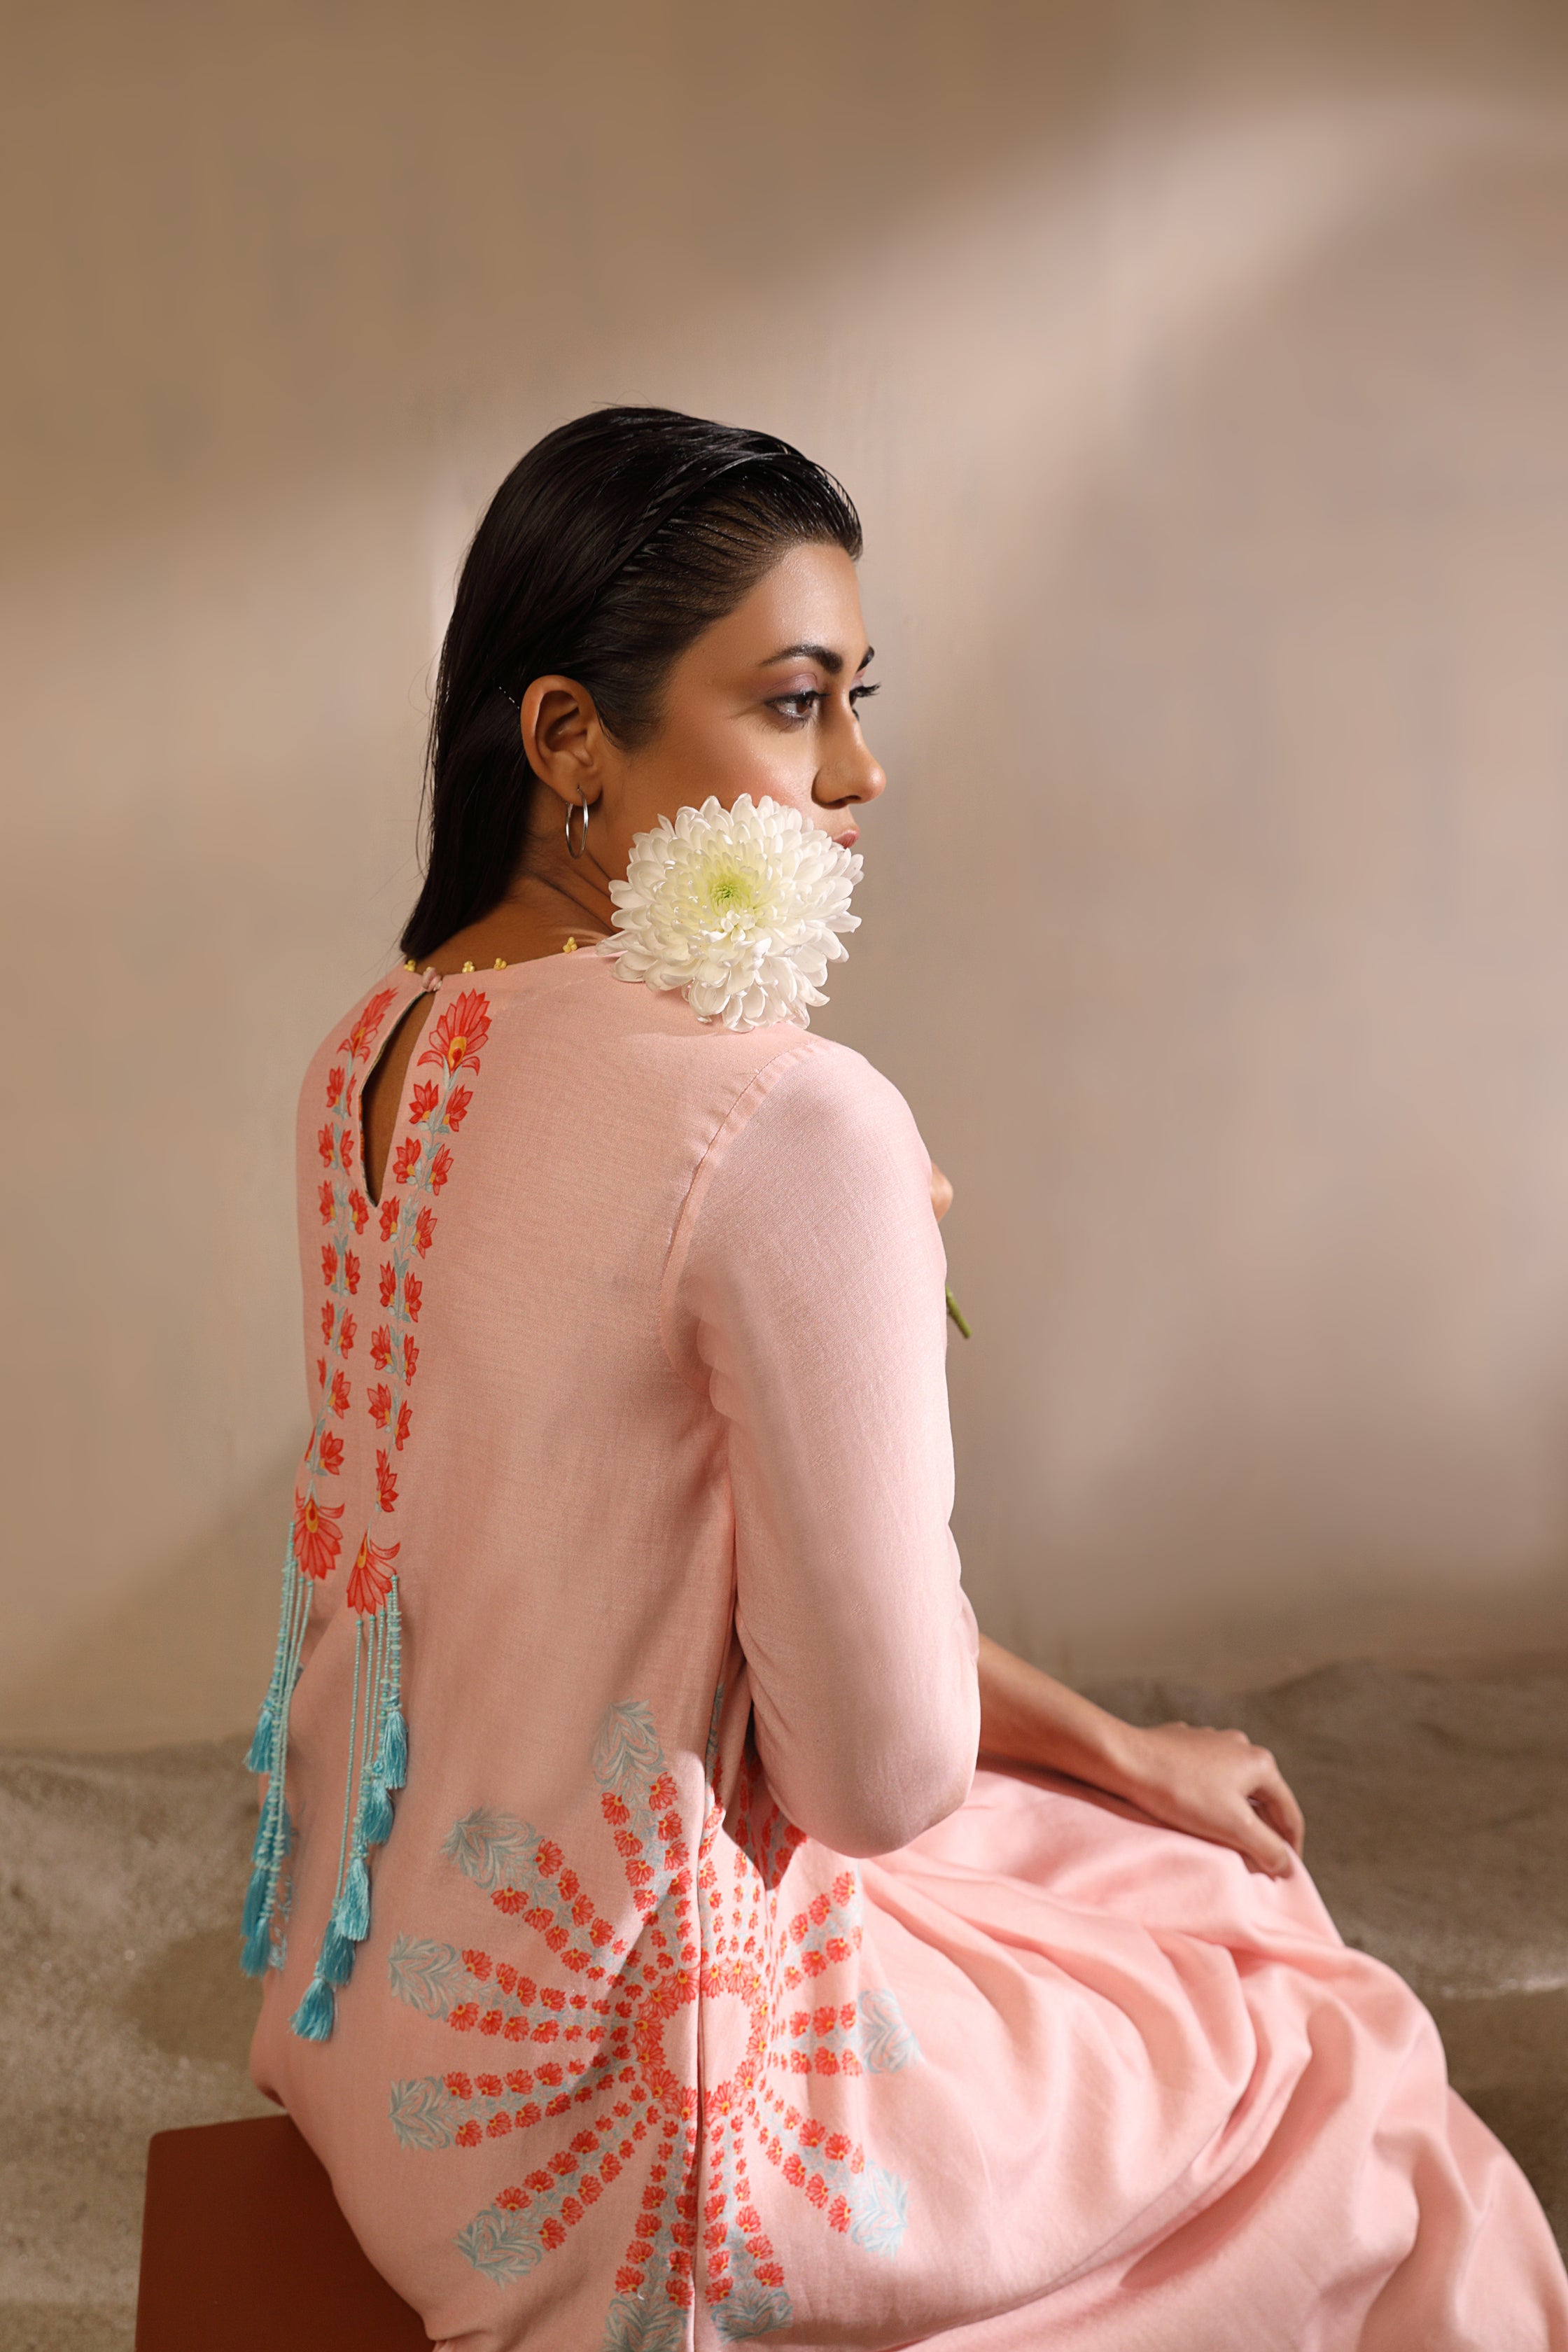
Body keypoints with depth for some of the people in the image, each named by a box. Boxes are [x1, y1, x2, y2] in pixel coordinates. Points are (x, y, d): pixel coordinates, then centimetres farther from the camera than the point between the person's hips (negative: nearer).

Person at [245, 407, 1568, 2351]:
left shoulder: (372, 1056, 0)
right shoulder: (791, 1121, -29)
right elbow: (881, 1777, -21)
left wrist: (1108, 1750, 10)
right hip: (592, 2111, -8)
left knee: (1194, 1880, 24)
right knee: (1347, 2087, 15)